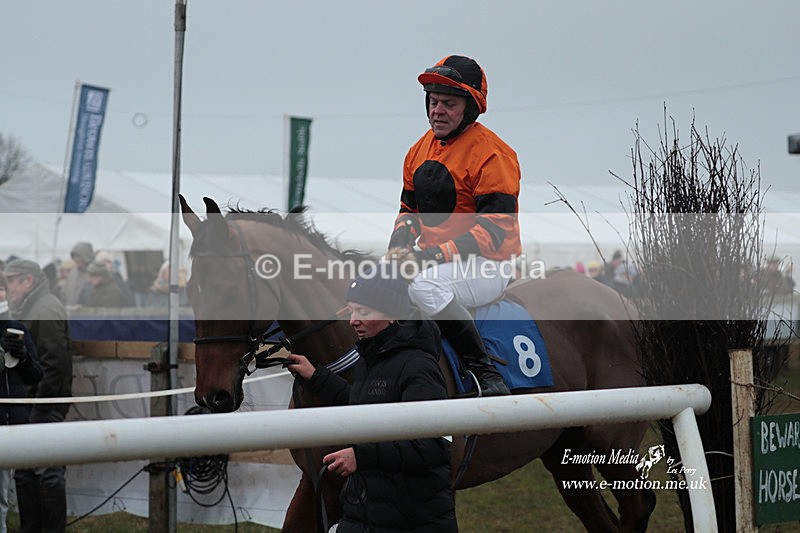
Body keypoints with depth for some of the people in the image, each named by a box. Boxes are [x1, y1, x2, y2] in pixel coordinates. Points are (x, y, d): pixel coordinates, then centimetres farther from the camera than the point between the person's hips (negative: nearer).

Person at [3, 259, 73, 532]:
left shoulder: (46, 309, -13)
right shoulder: (28, 309, 20)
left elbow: (54, 359, -21)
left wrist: (42, 402, -22)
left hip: (44, 405, -11)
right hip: (29, 405, 11)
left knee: (48, 473, -8)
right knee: (24, 474, 14)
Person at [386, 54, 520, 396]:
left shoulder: (492, 155, -11)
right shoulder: (421, 150, 15)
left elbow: (494, 229, -18)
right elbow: (408, 210, 22)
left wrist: (435, 255, -26)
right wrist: (399, 247, -1)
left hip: (487, 266, -8)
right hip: (430, 258, 8)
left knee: (425, 286, -36)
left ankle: (485, 373, -28)